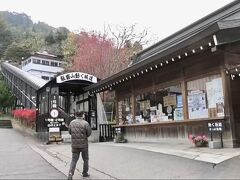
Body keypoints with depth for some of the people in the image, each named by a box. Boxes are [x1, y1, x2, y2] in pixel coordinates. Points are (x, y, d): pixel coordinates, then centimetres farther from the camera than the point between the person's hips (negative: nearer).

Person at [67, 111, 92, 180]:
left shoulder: (72, 122, 0)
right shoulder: (85, 123, -12)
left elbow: (70, 132, 9)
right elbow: (89, 133, -9)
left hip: (74, 144, 3)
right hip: (83, 144, -3)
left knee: (74, 159, 8)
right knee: (85, 159, 16)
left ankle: (70, 173, -8)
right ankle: (85, 173, 25)